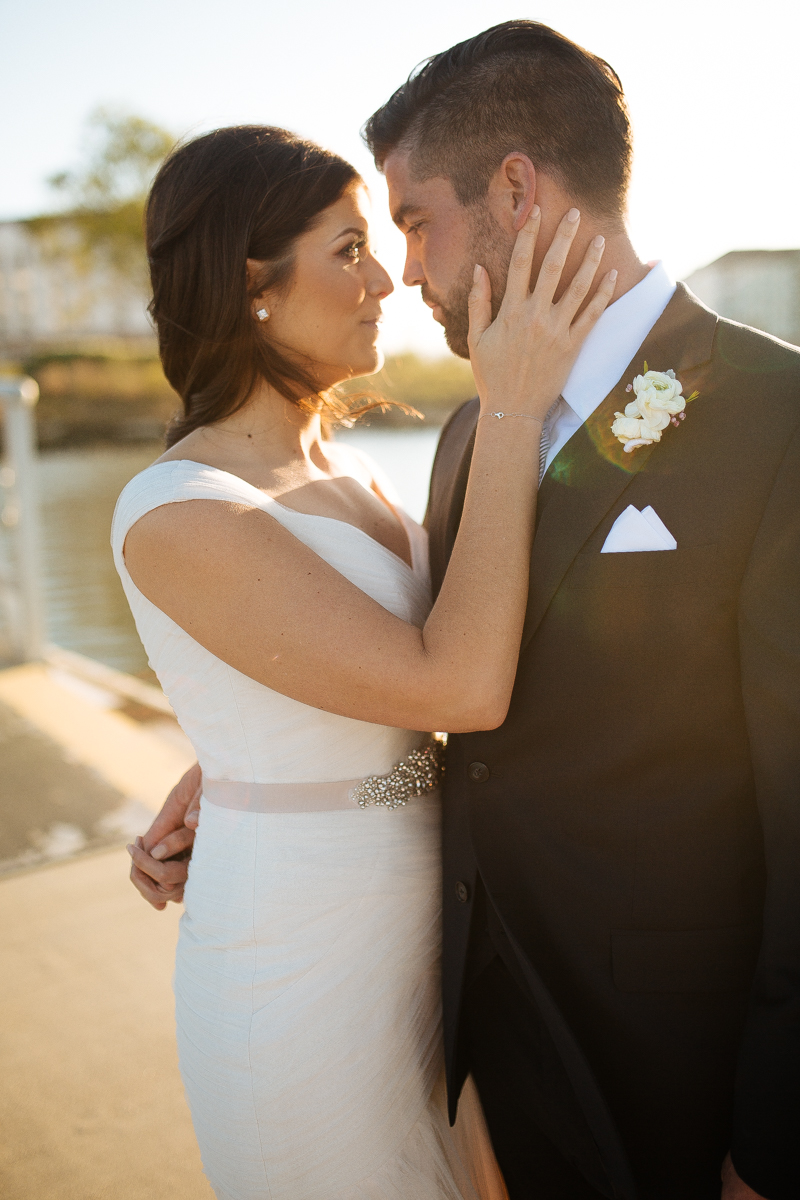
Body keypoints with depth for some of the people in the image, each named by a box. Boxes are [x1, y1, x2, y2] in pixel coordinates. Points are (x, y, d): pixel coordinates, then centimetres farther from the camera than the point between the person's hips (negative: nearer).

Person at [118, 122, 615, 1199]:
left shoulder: (343, 473, 3)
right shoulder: (176, 518, -23)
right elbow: (459, 685, -28)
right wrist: (511, 414, -24)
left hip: (420, 937, 8)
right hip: (305, 975, -7)